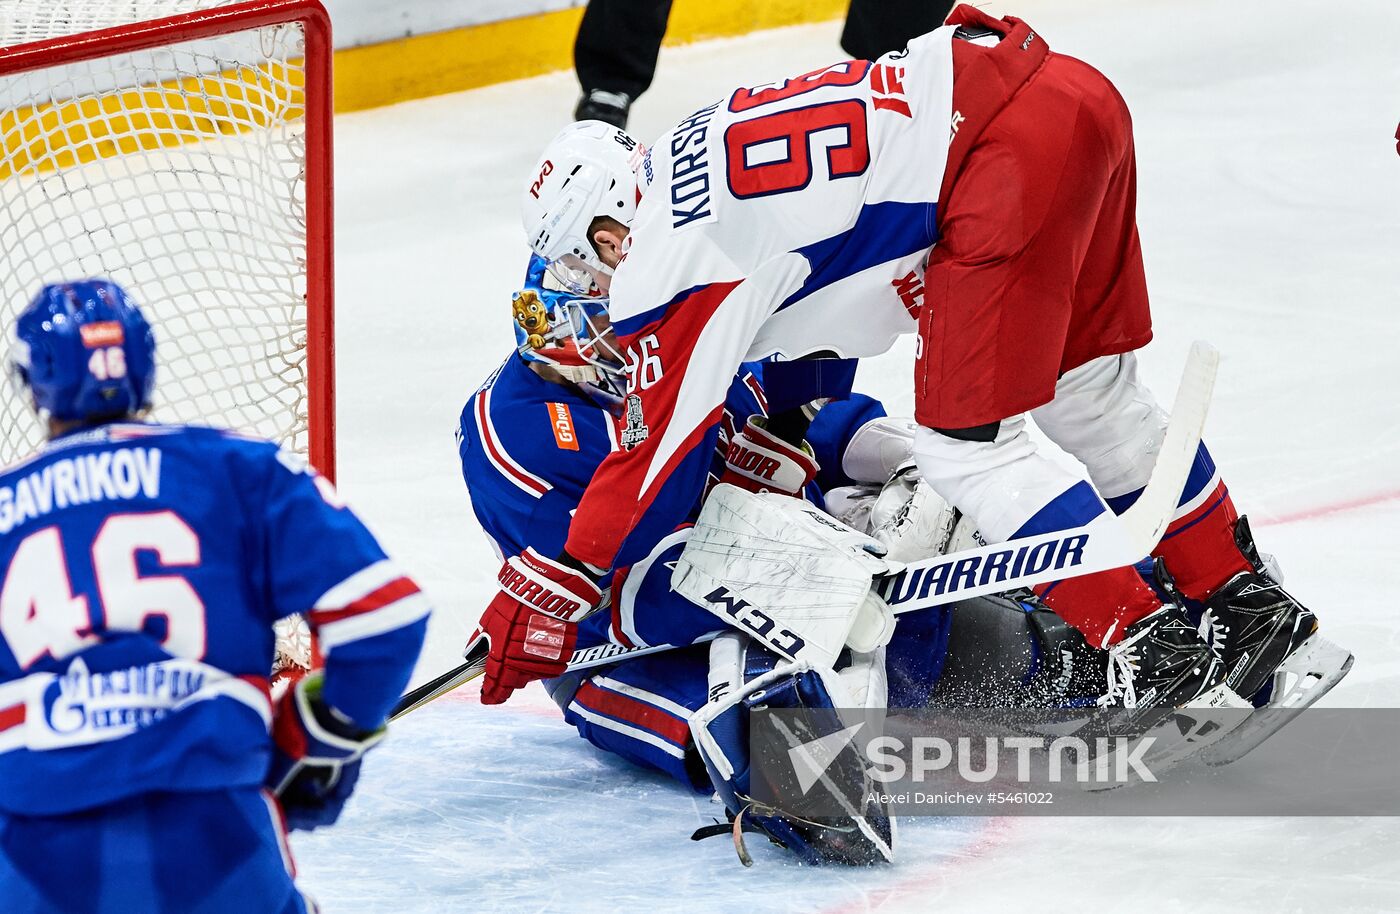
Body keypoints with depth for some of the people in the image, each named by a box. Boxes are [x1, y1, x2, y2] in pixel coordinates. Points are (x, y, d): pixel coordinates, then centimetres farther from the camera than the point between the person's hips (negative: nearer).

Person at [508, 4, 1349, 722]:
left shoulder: (665, 262, -1)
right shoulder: (692, 156, 24)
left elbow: (656, 459, 3)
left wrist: (543, 603, 9)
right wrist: (779, 443, 42)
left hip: (1012, 151, -9)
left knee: (965, 445, -1)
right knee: (1093, 396, 23)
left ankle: (1155, 652, -1)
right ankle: (1252, 606, 32)